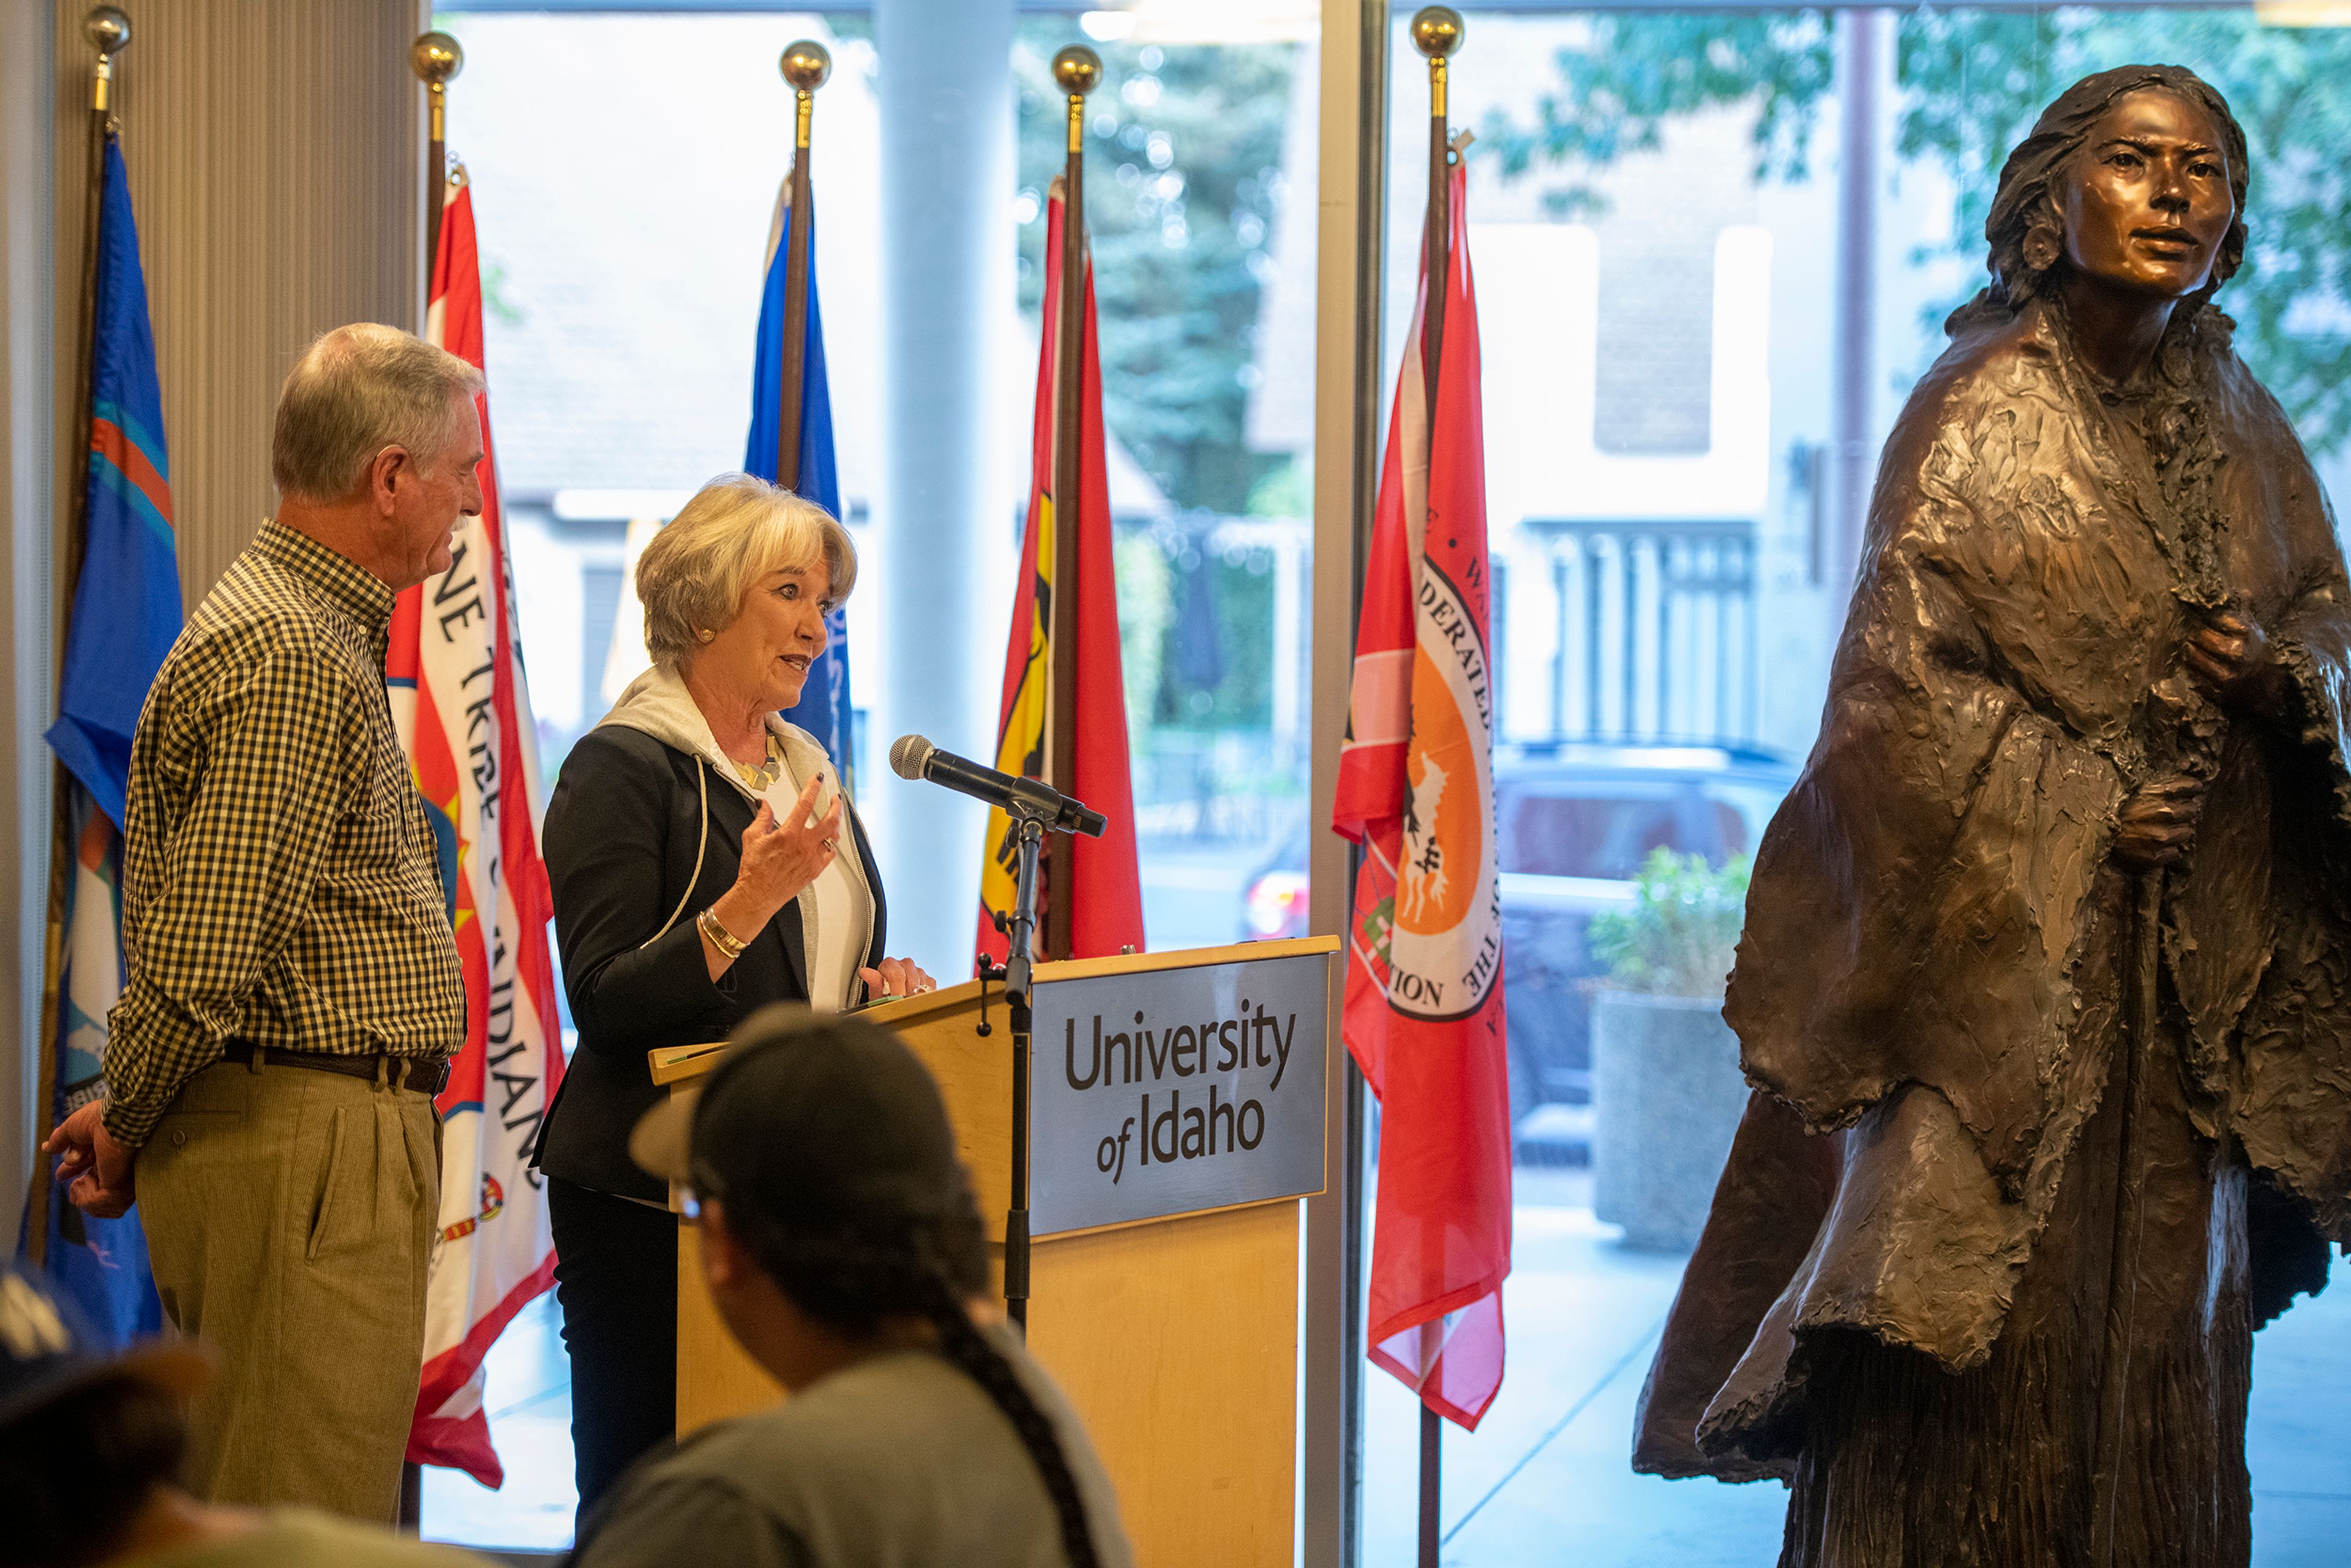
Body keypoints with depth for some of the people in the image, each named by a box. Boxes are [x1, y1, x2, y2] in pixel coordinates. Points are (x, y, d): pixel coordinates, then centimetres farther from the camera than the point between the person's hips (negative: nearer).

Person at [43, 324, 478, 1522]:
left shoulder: (317, 630, 19)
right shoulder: (289, 660, -17)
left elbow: (207, 934, 22)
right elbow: (203, 961, -21)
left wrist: (130, 1124, 16)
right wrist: (127, 1132, -6)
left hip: (350, 1143, 11)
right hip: (306, 1156, -11)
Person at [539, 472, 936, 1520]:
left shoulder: (804, 769, 17)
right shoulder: (623, 767, -7)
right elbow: (606, 1008, -15)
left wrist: (878, 987, 5)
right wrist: (751, 901, -24)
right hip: (647, 1198, -7)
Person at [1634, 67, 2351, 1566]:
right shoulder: (1982, 404, -7)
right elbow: (1900, 671, -10)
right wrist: (2084, 806, -15)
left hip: (2200, 956, 5)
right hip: (2010, 936, -5)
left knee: (2162, 1308, 8)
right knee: (1995, 1311, -5)